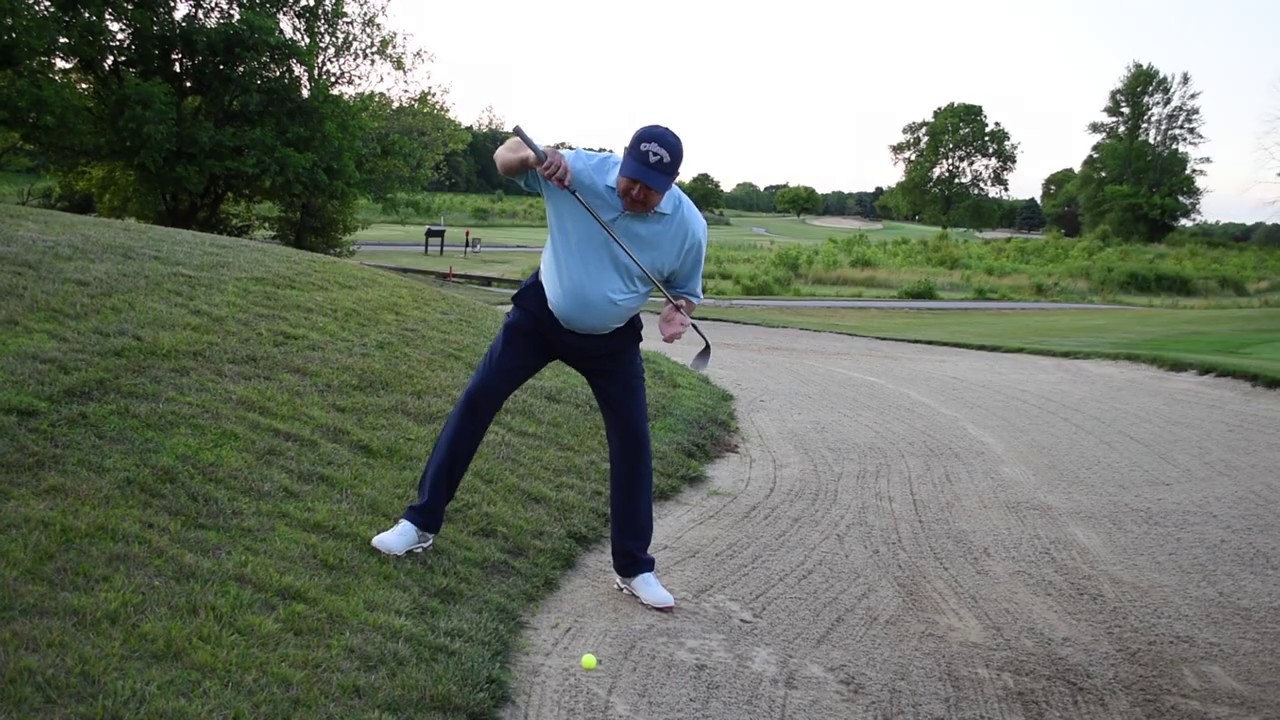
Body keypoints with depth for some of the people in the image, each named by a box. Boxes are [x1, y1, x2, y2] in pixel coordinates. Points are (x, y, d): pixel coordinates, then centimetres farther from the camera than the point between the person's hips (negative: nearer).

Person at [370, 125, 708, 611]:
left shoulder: (688, 225, -20)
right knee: (477, 399, -5)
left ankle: (633, 569, 13)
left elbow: (685, 291, -3)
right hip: (541, 314, 0)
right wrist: (533, 156, -36)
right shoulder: (579, 170, -23)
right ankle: (421, 523, 8)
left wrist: (676, 315, -27)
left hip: (612, 338, 0)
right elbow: (504, 157, -12)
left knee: (633, 440, -2)